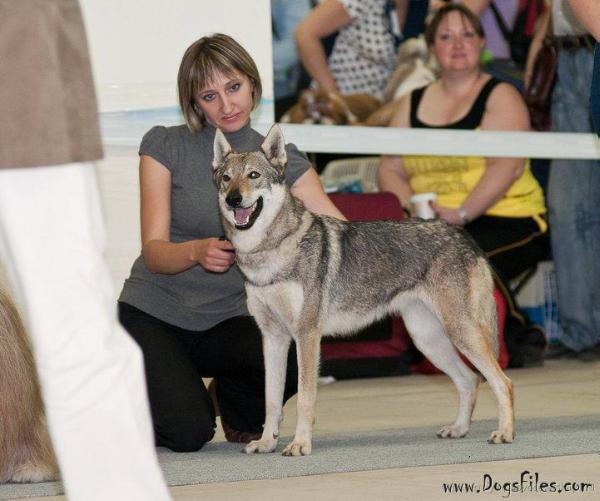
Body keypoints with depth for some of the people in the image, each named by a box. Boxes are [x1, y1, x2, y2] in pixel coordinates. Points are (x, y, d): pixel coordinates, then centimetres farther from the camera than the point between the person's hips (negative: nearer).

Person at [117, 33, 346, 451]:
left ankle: (239, 414, 5)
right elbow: (154, 251, -15)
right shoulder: (165, 146, -8)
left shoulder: (280, 159, -1)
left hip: (226, 319, 3)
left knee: (297, 356, -29)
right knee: (188, 432, -26)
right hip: (153, 314, -3)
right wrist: (197, 251, -37)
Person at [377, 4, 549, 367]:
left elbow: (507, 165, -10)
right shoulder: (413, 103, 19)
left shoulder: (501, 96, 5)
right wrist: (411, 207, -10)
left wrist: (462, 213, -22)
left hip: (504, 218, -4)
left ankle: (518, 343, -8)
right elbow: (390, 169, 11)